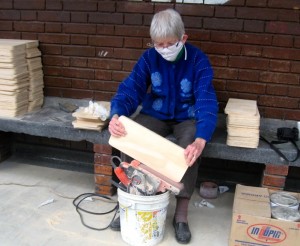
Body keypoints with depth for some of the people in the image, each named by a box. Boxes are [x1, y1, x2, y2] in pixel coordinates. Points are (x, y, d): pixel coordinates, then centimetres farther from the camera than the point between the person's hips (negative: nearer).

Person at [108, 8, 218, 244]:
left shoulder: (198, 60, -19)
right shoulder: (149, 57, -9)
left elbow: (207, 102, -29)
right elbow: (130, 89, -15)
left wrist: (200, 141, -48)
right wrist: (116, 116, -39)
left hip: (187, 117, -2)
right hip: (156, 114, 2)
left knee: (190, 147, -33)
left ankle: (181, 212, -18)